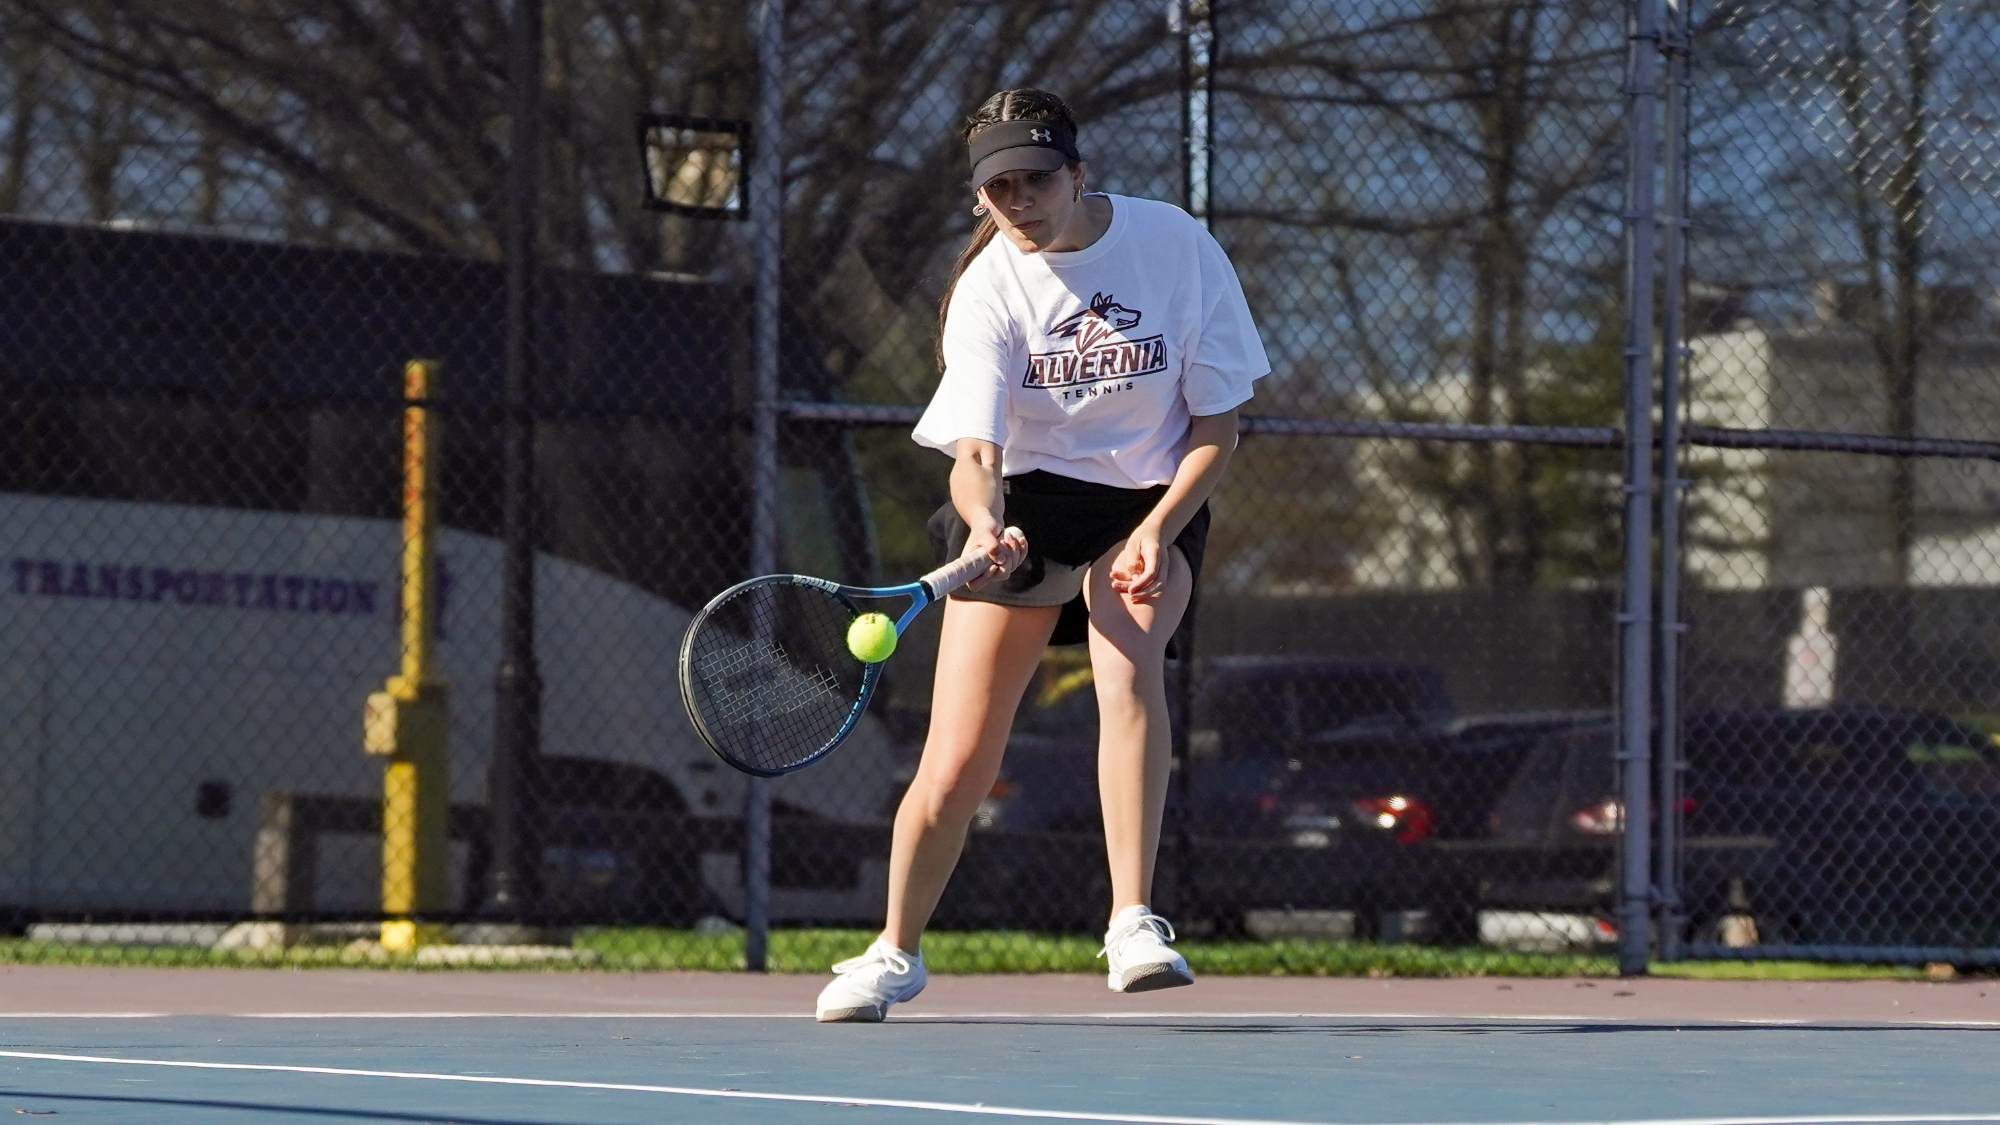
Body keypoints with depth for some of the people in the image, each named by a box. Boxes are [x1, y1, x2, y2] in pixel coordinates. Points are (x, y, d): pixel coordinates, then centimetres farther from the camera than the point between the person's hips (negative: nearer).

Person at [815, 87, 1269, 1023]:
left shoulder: (1176, 245, -10)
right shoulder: (987, 291, -12)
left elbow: (1216, 421, -4)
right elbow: (975, 452, -23)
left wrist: (1157, 531, -18)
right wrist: (985, 525, -45)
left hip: (1152, 503, 0)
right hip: (1025, 508, 0)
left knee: (1127, 661, -34)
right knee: (954, 772, -6)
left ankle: (1134, 926, -35)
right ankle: (896, 954, 21)